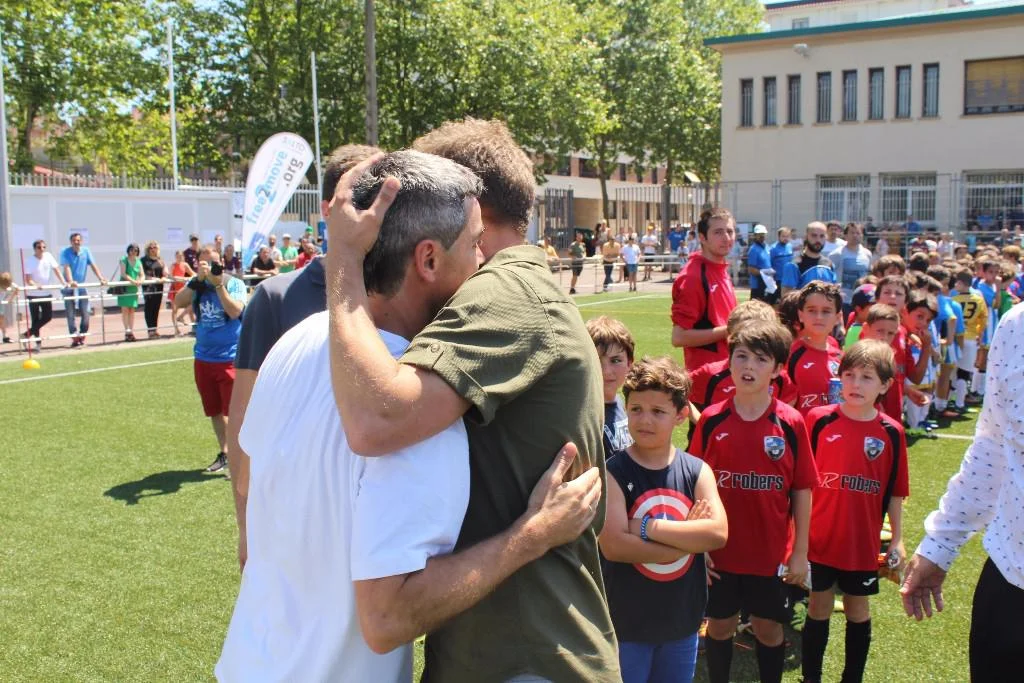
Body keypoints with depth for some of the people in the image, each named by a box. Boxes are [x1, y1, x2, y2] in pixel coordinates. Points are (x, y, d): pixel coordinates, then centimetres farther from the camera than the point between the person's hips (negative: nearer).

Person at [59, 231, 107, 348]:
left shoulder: (86, 251, 2)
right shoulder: (65, 253, -7)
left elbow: (93, 266, -2)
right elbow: (67, 268, -19)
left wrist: (101, 278, -15)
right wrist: (70, 281, -34)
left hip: (81, 287, 3)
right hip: (69, 288, -3)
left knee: (85, 314, 1)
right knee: (70, 315, -1)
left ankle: (82, 336, 13)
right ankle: (74, 338, 3)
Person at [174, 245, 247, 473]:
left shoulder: (234, 284, -6)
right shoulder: (197, 286, 5)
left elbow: (235, 311, -21)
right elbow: (178, 303, -12)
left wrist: (218, 284, -22)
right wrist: (198, 279, -19)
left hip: (230, 358, -5)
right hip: (203, 358, 5)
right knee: (214, 411, 15)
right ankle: (224, 454, 29)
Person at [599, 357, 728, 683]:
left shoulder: (697, 471, -3)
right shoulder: (612, 472, -13)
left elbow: (718, 533, -16)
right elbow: (613, 545, -23)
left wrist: (648, 528, -22)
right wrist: (689, 538, -18)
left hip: (683, 619, 3)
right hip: (626, 622, -3)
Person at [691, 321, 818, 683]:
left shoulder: (791, 423, -7)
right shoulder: (711, 420, -6)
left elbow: (802, 490, -3)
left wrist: (800, 552, -2)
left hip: (771, 552, 0)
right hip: (719, 550, 1)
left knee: (769, 627, 14)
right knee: (719, 625, 14)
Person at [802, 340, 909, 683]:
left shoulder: (890, 432, -6)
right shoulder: (819, 420, -8)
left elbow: (894, 492, 1)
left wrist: (897, 540, 2)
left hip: (863, 541, 1)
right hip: (820, 538, 0)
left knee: (858, 610, 15)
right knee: (819, 608, 12)